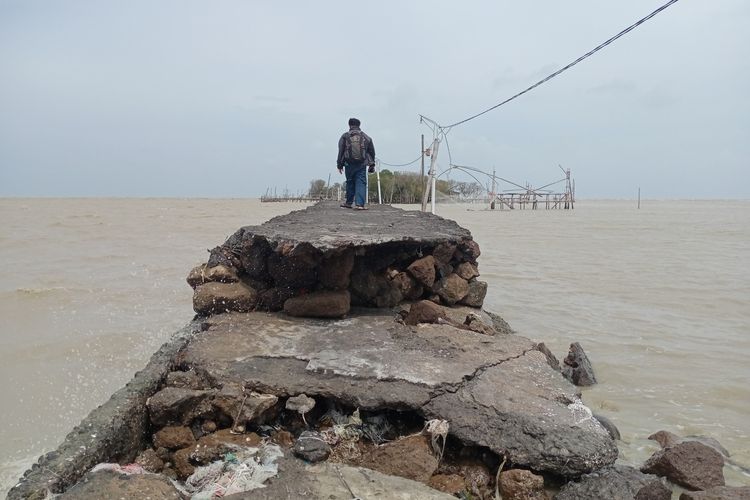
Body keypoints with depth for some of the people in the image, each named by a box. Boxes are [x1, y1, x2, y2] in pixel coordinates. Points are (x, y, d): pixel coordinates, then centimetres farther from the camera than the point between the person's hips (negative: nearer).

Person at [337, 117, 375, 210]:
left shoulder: (345, 136, 5)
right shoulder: (366, 137, 11)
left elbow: (341, 151, 3)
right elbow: (372, 152, 13)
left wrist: (339, 164, 7)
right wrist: (372, 165, 19)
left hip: (349, 164, 0)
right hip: (361, 165, 0)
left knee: (350, 183, 12)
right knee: (361, 183, -3)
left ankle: (349, 203, 21)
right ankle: (359, 204, -14)